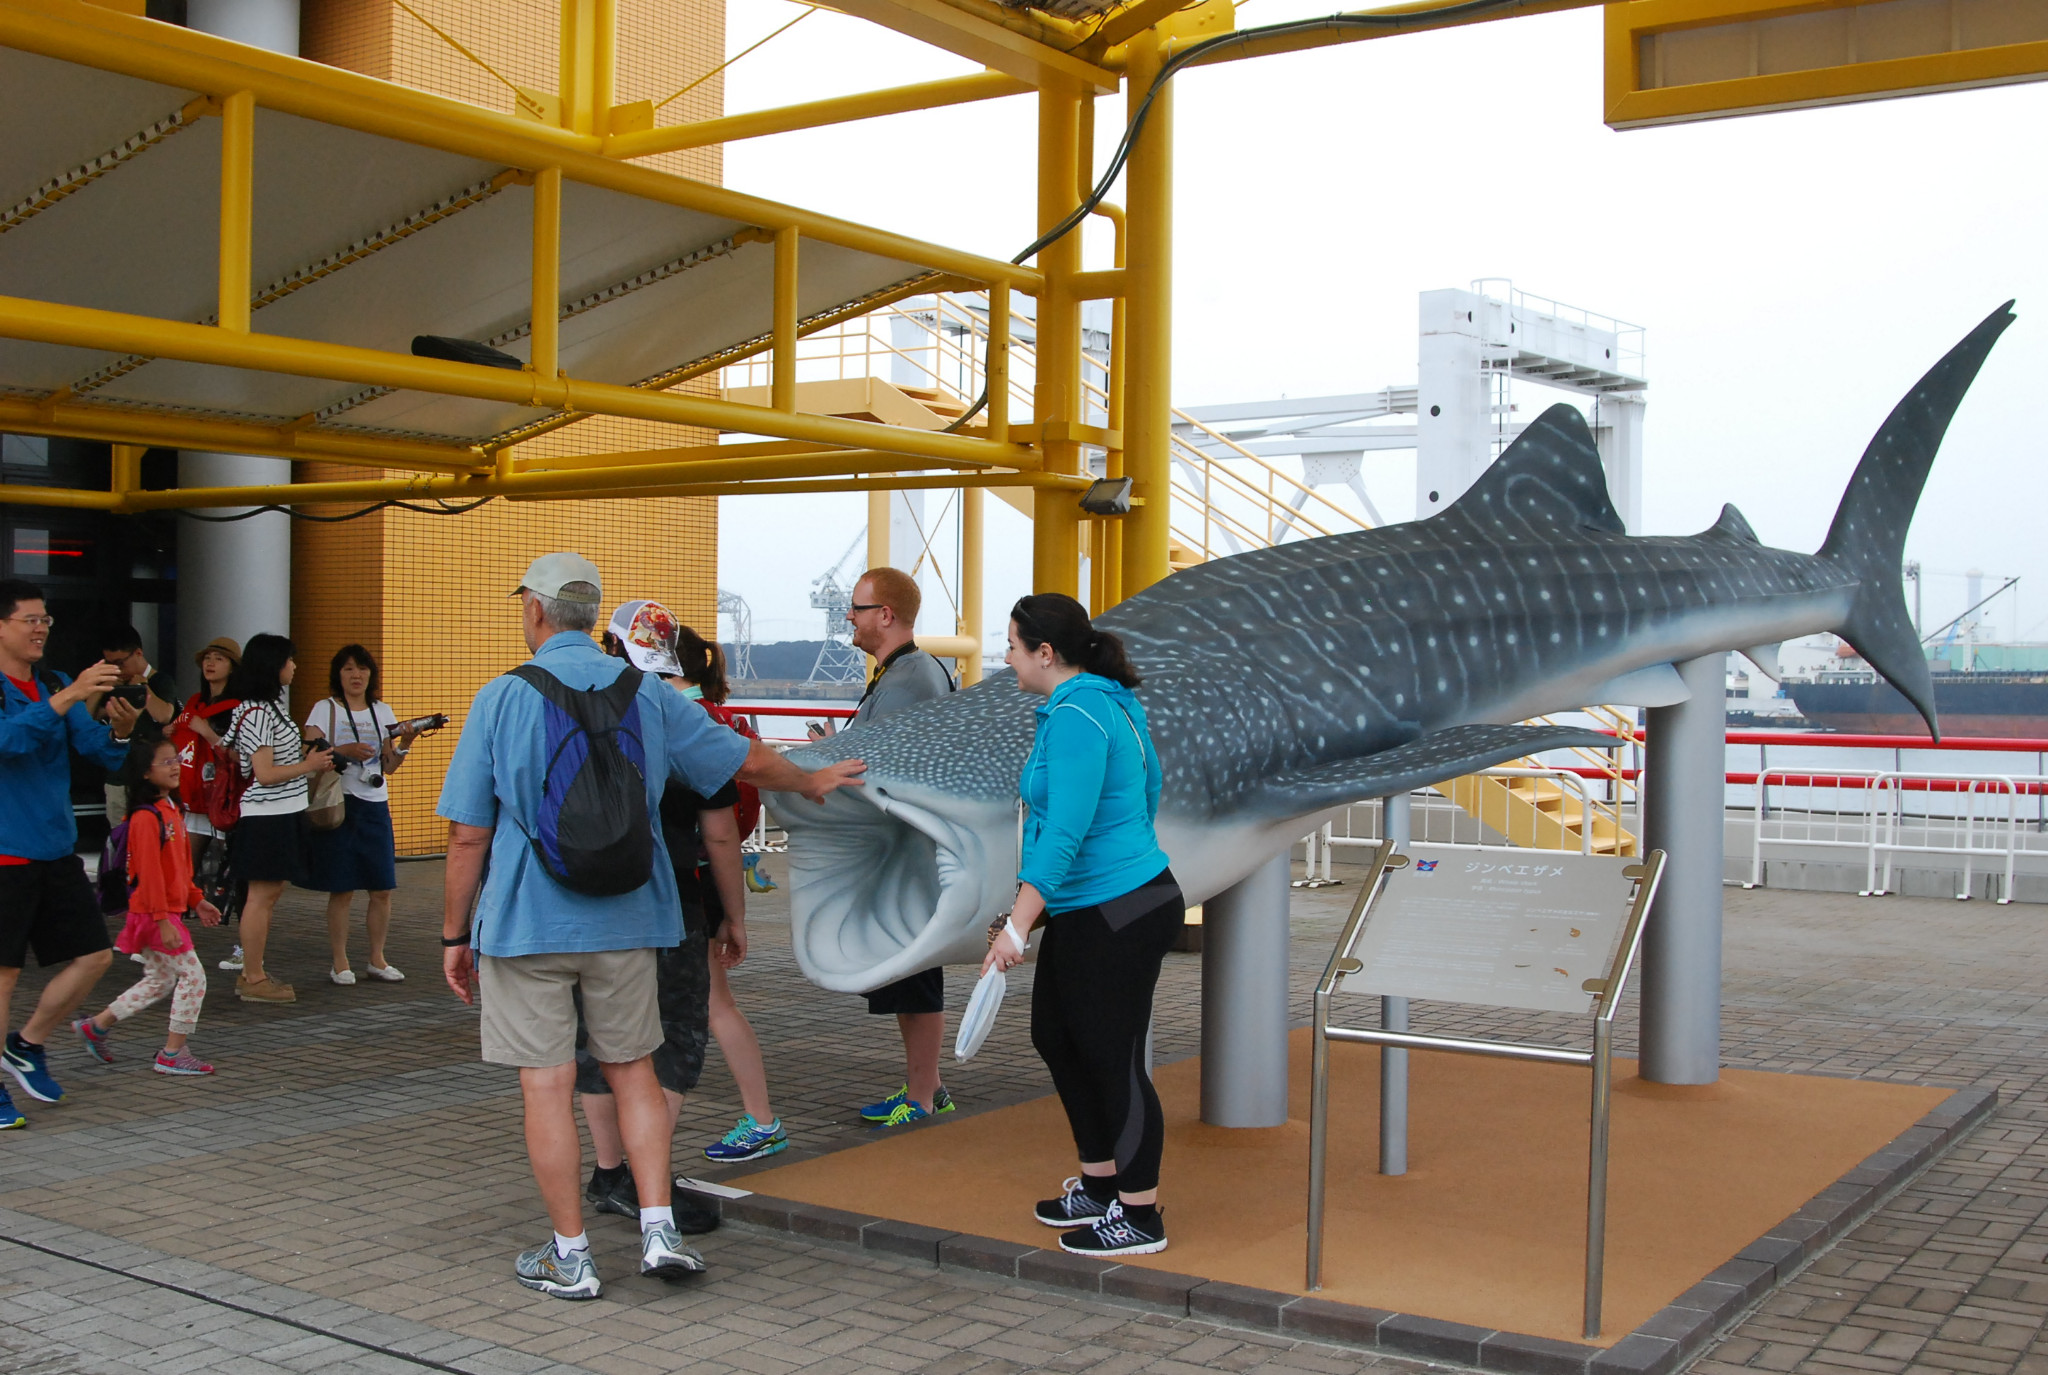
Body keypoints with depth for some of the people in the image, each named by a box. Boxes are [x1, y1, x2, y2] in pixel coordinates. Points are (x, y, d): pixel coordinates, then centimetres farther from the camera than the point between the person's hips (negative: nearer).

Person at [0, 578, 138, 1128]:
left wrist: (119, 731, -18)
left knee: (94, 955, 6)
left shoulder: (56, 687, 10)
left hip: (57, 850, 6)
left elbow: (97, 751, 4)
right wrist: (66, 699, -35)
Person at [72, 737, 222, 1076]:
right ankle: (173, 1053, 1)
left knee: (159, 981, 17)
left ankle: (96, 1026, 27)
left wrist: (196, 900, 21)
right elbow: (150, 873, -21)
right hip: (154, 913, -10)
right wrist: (162, 921, -23)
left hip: (169, 910, 10)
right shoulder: (146, 817, -18)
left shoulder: (171, 810, 12)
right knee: (193, 975, -6)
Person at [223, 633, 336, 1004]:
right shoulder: (257, 712, -16)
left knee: (269, 894, 13)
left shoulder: (271, 706, 15)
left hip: (283, 814, 10)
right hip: (268, 817, -10)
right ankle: (253, 980, 3)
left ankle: (253, 974, 20)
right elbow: (265, 774, -20)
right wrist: (308, 766, -10)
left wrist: (307, 756, 12)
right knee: (262, 895, -4)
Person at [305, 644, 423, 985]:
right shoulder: (325, 710, 2)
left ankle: (377, 959, 15)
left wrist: (404, 745, -6)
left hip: (375, 806, 4)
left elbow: (389, 766, 12)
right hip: (338, 804, -4)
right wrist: (343, 752, -19)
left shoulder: (382, 712, 13)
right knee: (342, 890, -2)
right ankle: (339, 961, 9)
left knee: (382, 889, 2)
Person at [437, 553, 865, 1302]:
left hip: (526, 924, -3)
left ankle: (570, 1256, 11)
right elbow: (748, 760, 15)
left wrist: (454, 936, 3)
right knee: (632, 1069, 16)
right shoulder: (647, 693, 4)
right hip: (624, 922, 3)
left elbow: (468, 835, -7)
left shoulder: (503, 697, -6)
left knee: (546, 1084, 4)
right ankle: (658, 1227, 9)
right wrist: (812, 781, 34)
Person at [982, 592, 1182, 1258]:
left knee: (1113, 1060, 0)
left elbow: (1065, 832, -28)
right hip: (1092, 911, 11)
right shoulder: (1113, 703, 11)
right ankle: (1101, 1187, 30)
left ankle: (1140, 1218, 13)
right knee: (1055, 1035, 18)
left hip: (1116, 917, -11)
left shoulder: (1076, 718, -21)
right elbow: (1148, 790, 20)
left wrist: (1018, 924, -30)